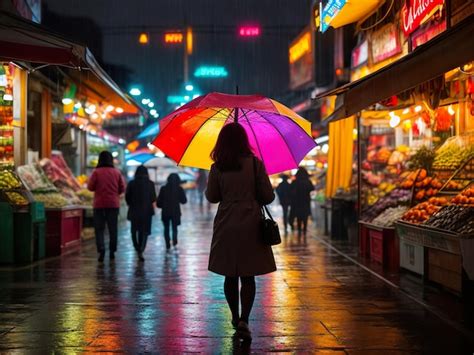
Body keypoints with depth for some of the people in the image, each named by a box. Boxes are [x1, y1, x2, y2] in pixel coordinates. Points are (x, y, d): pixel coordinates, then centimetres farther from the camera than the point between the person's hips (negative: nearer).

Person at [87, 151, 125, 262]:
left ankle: (101, 250, -15)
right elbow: (122, 188, 2)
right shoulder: (117, 172, 0)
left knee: (99, 228, 2)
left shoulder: (96, 172, -7)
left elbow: (90, 187, -7)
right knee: (113, 228, 11)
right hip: (113, 204, 2)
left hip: (99, 204, -2)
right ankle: (112, 251, 13)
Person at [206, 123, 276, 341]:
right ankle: (244, 320, -11)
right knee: (248, 276, 2)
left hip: (226, 226, 1)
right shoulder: (255, 164, -6)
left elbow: (212, 197, 7)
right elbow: (268, 196, -3)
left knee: (230, 275, 14)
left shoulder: (217, 169, -4)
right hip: (250, 224, -1)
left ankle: (235, 317, 23)